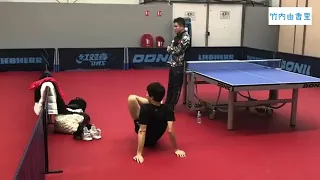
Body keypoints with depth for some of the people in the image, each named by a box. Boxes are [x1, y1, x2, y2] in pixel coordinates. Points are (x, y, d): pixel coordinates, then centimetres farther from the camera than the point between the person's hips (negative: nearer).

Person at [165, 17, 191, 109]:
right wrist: (171, 48, -8)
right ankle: (167, 104, 27)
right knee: (170, 85, 16)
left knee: (176, 87, 1)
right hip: (173, 64, 9)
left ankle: (171, 107, 8)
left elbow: (177, 51, -19)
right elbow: (169, 49, 13)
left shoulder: (185, 37, -15)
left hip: (179, 65, -9)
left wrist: (171, 48, -2)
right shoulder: (178, 36, 12)